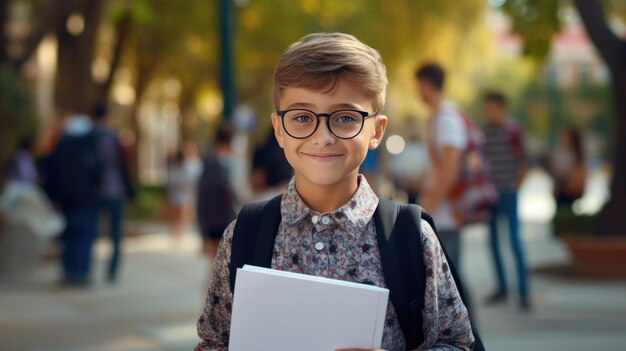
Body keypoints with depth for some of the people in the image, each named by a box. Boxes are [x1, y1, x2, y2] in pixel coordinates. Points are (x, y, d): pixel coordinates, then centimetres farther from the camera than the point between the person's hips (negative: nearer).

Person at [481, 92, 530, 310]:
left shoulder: (513, 130, -7)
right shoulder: (487, 130, 11)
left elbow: (523, 163, -6)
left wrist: (514, 187, -8)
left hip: (507, 192, -7)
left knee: (514, 240, -9)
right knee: (493, 241, 9)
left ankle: (524, 293, -7)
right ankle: (501, 288, 18)